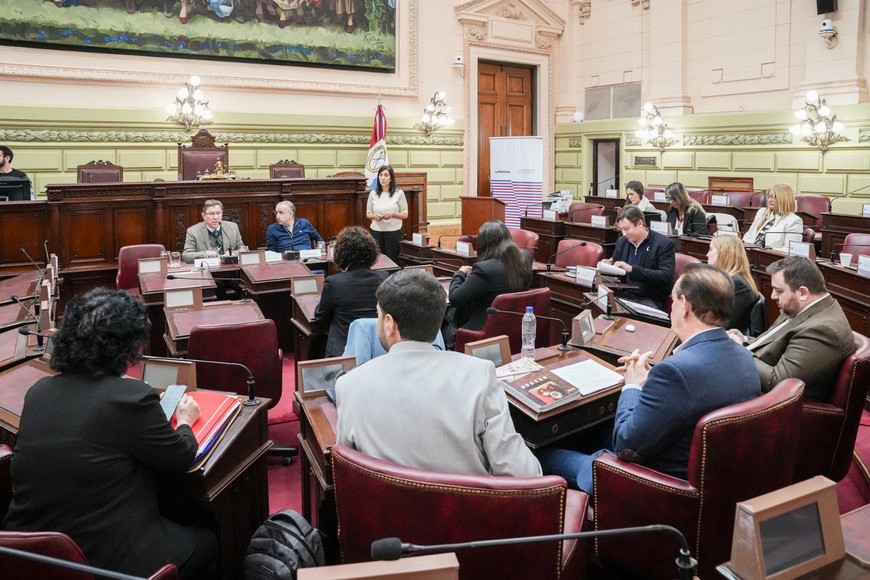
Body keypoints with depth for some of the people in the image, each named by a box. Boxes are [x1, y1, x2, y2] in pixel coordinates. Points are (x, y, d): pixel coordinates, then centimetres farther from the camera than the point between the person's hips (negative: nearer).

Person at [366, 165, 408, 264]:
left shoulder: (399, 193, -4)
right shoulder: (373, 193, 3)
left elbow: (405, 215, 0)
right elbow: (368, 214, 11)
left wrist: (393, 214, -17)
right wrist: (375, 216, -11)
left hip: (394, 232, -2)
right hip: (376, 232, 2)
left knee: (392, 261, 1)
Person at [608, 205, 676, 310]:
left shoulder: (664, 243, -7)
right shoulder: (621, 242, 10)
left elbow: (666, 277, -18)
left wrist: (632, 269, -25)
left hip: (650, 300, -5)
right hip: (624, 295, 5)